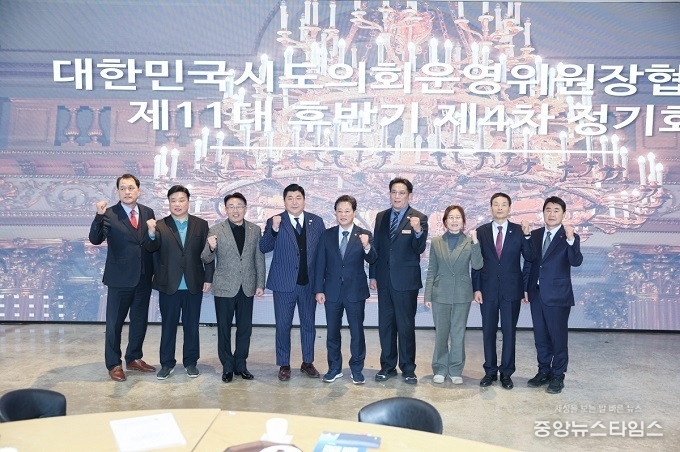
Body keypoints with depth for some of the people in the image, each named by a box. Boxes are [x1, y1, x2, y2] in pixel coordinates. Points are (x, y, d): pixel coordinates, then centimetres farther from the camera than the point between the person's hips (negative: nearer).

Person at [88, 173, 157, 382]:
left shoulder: (148, 213, 4)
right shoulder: (109, 214, -8)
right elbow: (95, 239, -21)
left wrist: (155, 264, 1)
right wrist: (99, 216, -36)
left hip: (144, 278, 4)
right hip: (120, 278, -4)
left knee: (140, 321, 15)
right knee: (115, 323, 7)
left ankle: (134, 358, 31)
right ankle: (114, 364, 20)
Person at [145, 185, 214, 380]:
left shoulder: (201, 224, 2)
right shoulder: (160, 225, 0)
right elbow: (151, 248, -16)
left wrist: (208, 278, -2)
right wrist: (151, 233, -36)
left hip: (194, 285, 1)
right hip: (168, 285, 0)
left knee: (192, 326, 10)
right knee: (168, 326, 10)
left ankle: (190, 362, 24)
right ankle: (167, 363, 22)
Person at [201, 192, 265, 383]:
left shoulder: (255, 230, 3)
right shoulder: (216, 230, -4)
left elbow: (259, 259, 6)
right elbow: (207, 259, -5)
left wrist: (260, 284, 3)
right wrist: (211, 248, -26)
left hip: (247, 288, 2)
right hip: (224, 288, -2)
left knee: (245, 328, 9)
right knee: (224, 328, 7)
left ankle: (241, 364, 24)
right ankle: (227, 366, 21)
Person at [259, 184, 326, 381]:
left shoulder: (316, 222, 3)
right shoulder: (274, 222, -3)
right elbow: (264, 248, -12)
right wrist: (273, 229, -28)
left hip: (309, 283, 2)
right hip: (284, 283, -2)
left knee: (308, 324, 13)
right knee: (283, 325, 7)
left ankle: (308, 362, 28)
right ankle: (284, 365, 20)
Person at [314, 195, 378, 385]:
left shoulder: (364, 235, -4)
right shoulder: (327, 235, 2)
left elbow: (372, 260, -16)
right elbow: (320, 264, 3)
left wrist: (367, 246, -37)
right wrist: (319, 289, -2)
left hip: (355, 292, -2)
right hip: (332, 291, 2)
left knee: (357, 332, 6)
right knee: (332, 332, 12)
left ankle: (357, 369, 22)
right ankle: (334, 368, 27)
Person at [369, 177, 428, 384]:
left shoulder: (419, 218, -6)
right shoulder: (381, 217, 8)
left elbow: (419, 249, -15)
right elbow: (376, 246, 11)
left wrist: (418, 231, -35)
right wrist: (373, 275, 8)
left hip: (406, 281, -4)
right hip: (384, 280, 5)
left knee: (406, 326, 3)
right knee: (385, 325, 12)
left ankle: (408, 368, 16)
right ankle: (388, 366, 24)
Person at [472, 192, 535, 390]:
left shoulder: (519, 231, 0)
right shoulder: (481, 231, 2)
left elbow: (529, 258, -6)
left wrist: (527, 235, -18)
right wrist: (476, 288, -3)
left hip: (511, 290, -1)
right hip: (488, 289, 1)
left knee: (509, 331, 6)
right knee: (488, 332, 8)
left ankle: (506, 372, 18)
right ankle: (490, 371, 21)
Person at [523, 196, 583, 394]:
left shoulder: (570, 237, -6)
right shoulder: (534, 235, 7)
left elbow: (576, 262, -22)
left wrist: (571, 240, -36)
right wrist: (525, 287, 8)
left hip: (558, 296, -5)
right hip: (536, 294, 5)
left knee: (558, 337, 3)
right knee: (540, 337, 13)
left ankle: (558, 376, 16)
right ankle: (543, 372, 26)